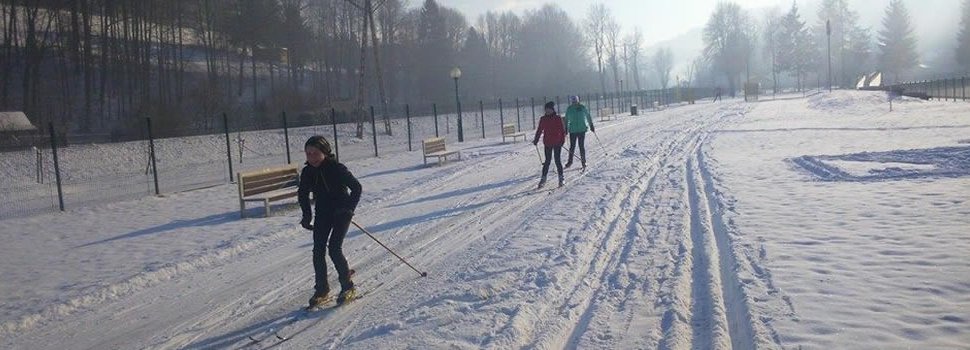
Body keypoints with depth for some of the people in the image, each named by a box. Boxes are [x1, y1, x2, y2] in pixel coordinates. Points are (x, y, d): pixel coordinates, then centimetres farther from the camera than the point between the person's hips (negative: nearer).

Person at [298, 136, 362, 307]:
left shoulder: (337, 169, -20)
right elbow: (303, 194, 11)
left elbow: (356, 187, -13)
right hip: (322, 214, 5)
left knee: (334, 249, -14)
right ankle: (322, 290, 11)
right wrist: (307, 215, 5)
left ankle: (348, 287, 1)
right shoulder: (307, 172, -5)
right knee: (318, 251, -3)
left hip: (341, 213, -5)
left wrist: (349, 208, -18)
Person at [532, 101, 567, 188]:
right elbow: (539, 130, 9)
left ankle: (561, 178, 14)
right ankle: (543, 178, 12)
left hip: (557, 143, -2)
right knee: (547, 161, 6)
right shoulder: (543, 119, 4)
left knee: (558, 160, 1)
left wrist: (563, 140, -9)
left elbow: (562, 130, -2)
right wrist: (536, 140, 6)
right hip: (547, 143, 2)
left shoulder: (558, 118, -4)